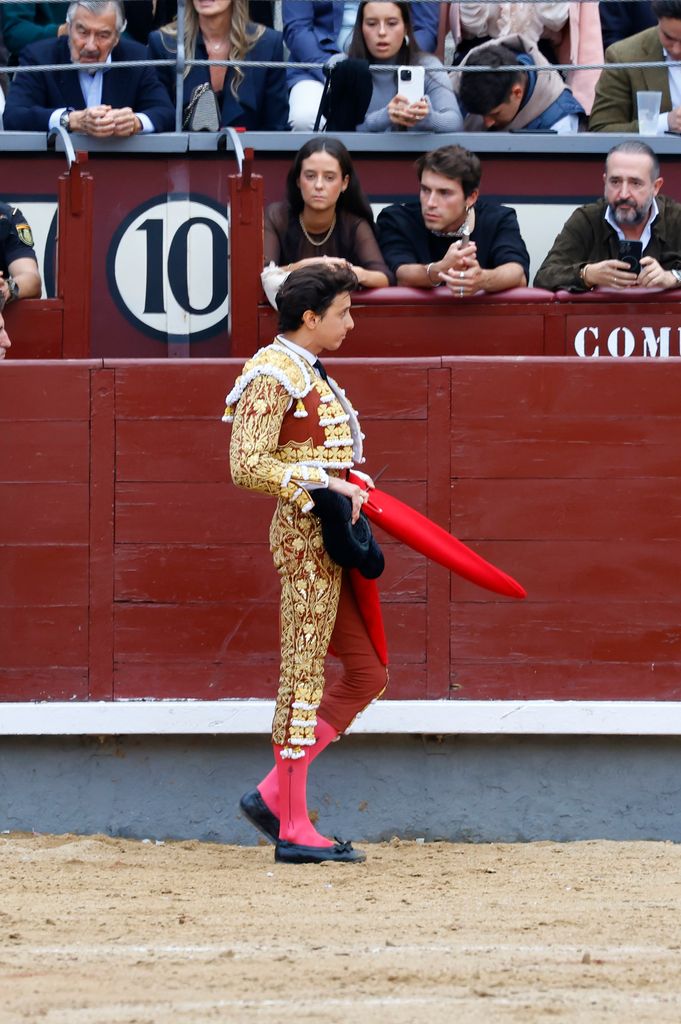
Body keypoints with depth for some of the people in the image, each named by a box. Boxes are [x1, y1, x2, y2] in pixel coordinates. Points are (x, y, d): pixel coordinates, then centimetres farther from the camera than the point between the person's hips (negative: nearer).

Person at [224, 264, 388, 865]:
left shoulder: (310, 374, 18)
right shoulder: (274, 375, -11)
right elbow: (248, 466, -19)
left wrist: (350, 488, 8)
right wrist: (322, 483, -21)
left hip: (331, 535, 10)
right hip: (306, 532, -10)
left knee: (368, 674, 11)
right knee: (304, 674, -6)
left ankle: (274, 794, 13)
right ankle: (294, 827, -3)